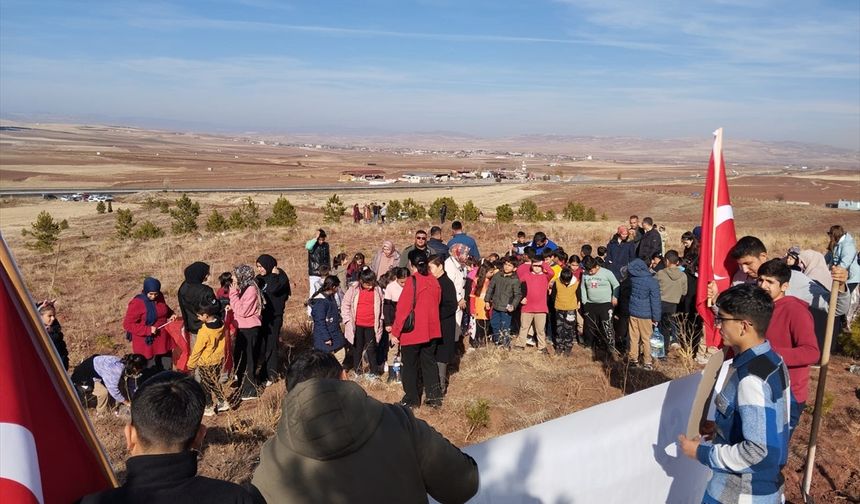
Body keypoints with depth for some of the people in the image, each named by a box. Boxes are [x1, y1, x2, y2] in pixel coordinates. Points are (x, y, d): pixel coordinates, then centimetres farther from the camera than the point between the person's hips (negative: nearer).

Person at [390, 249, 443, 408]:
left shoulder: (412, 281, -17)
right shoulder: (434, 281, 2)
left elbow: (403, 308, -16)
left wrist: (395, 331, -10)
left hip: (412, 331, -6)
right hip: (431, 330, 6)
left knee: (410, 365, 8)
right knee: (429, 362, 16)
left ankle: (412, 399, 15)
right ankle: (434, 397, 18)